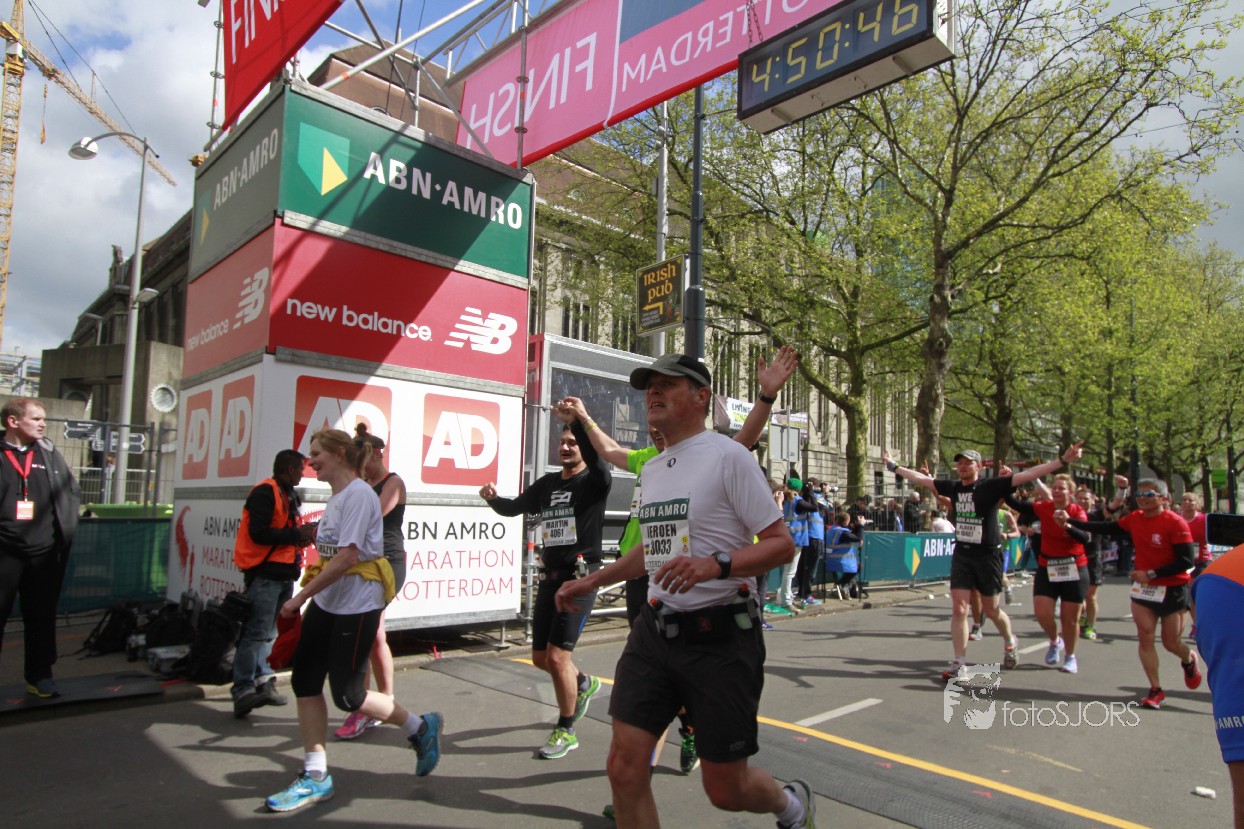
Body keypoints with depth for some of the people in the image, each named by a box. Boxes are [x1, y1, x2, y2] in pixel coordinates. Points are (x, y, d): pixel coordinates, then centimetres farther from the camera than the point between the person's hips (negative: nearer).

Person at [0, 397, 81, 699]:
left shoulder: (50, 455, 8)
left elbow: (73, 492, 14)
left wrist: (66, 527, 4)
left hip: (44, 552, 3)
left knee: (42, 616, 10)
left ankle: (40, 675, 21)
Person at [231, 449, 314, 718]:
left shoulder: (288, 495, 19)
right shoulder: (265, 492, -11)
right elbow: (258, 533, -20)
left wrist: (303, 534, 3)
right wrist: (297, 534, -14)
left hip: (284, 573, 9)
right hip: (265, 574, -9)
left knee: (271, 632, 12)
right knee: (257, 632, -11)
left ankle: (264, 683, 18)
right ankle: (243, 690, -8)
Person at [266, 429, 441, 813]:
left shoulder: (358, 494, -17)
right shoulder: (335, 497, 12)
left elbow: (348, 555, -23)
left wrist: (300, 597, -20)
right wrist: (309, 596, 15)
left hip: (356, 604, -9)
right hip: (327, 602, 9)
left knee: (346, 694, -2)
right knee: (305, 680, 6)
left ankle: (422, 727, 18)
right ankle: (315, 777, 19)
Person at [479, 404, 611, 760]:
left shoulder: (593, 482, -6)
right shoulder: (548, 483, 12)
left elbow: (600, 466, -30)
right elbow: (515, 507, 17)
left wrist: (578, 423, -43)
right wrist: (493, 498, -5)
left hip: (580, 577, -7)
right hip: (550, 577, 7)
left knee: (557, 656, -9)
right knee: (541, 657, 15)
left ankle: (566, 731, 12)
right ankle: (584, 684, 45)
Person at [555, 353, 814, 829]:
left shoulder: (727, 456, -10)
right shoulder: (651, 470, 13)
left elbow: (782, 544, -13)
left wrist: (715, 564, -29)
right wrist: (591, 582, 26)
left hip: (720, 638, -6)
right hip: (655, 631, 7)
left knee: (725, 789, 6)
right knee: (625, 768, 0)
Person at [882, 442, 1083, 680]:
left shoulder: (991, 486, -10)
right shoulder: (953, 488, 2)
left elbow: (1028, 475, -18)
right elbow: (921, 479, 13)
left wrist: (1062, 461, -25)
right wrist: (894, 466, 19)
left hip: (988, 555, -3)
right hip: (962, 554, 3)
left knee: (991, 610, 11)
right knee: (959, 609, -3)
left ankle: (1010, 642, 42)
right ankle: (959, 663, 4)